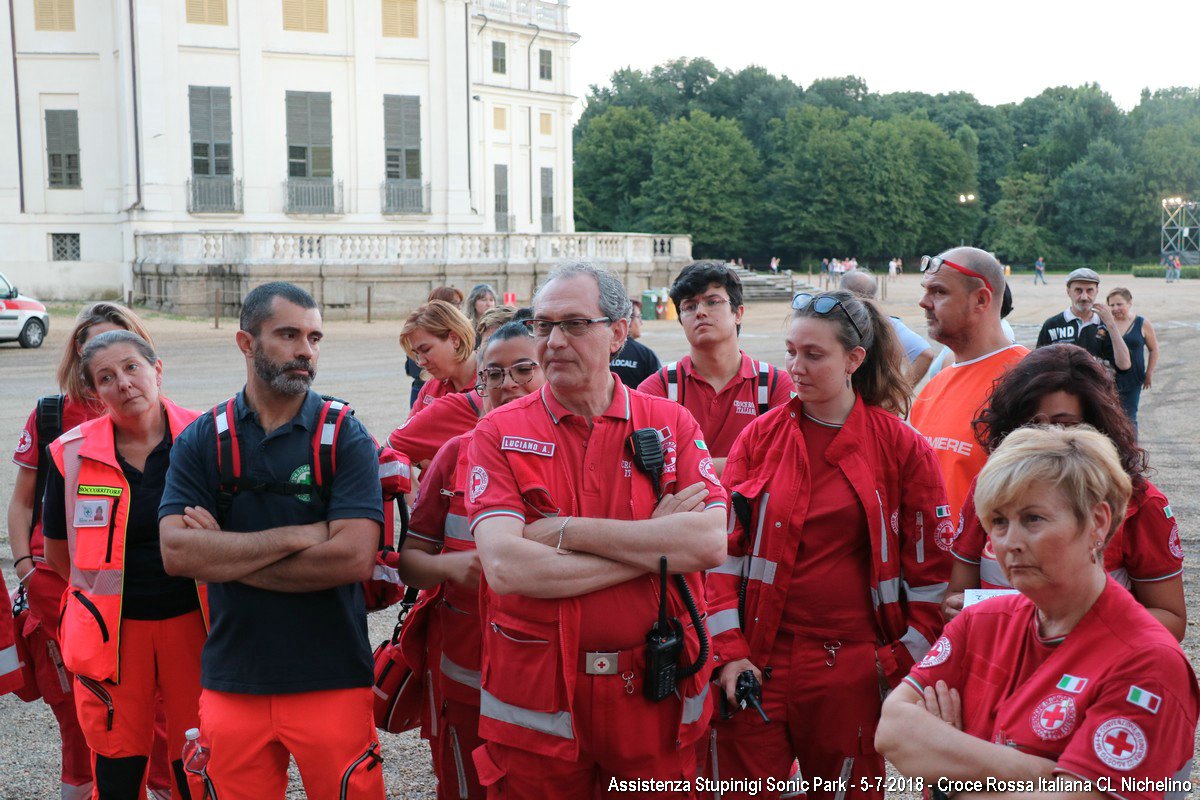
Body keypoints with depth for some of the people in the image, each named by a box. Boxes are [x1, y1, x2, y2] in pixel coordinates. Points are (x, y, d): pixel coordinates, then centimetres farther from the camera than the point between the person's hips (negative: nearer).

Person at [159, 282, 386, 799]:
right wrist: (296, 535, -16)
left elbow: (355, 557, -16)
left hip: (331, 681, -2)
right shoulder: (201, 441, 3)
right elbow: (175, 552, -10)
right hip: (231, 682, 2)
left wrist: (223, 556, -11)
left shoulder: (346, 438, -3)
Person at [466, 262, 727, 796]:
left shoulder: (670, 424, 1)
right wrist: (654, 544, -13)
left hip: (655, 692, 1)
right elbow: (506, 568, -17)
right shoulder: (499, 434, -3)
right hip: (537, 698, -1)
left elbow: (710, 544, -13)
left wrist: (569, 531, -15)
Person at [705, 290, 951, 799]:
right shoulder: (760, 437, 3)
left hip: (851, 669, -1)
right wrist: (729, 652, -5)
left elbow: (929, 569, 2)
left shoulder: (901, 447, -1)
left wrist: (904, 664, -1)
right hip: (757, 664, 1)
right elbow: (725, 549, 2)